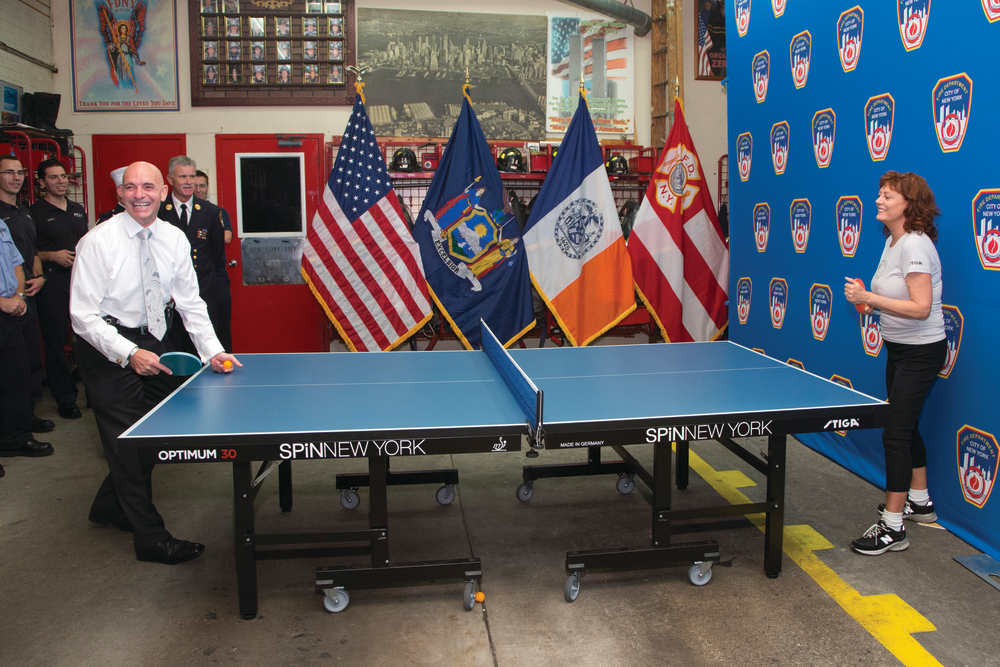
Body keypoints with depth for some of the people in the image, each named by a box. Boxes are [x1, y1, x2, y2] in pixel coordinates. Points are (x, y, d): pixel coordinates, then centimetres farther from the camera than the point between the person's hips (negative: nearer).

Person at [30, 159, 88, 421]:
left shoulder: (78, 210, 15)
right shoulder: (35, 212, -3)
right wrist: (52, 256, -17)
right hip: (52, 281, -5)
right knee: (56, 342, 0)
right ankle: (65, 398, 9)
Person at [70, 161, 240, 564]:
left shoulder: (174, 239, -2)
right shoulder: (98, 241, -17)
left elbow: (190, 303, 6)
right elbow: (83, 315, -18)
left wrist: (212, 350, -5)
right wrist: (129, 354, -30)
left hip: (153, 339, 6)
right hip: (107, 347, -5)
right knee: (127, 439, -3)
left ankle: (110, 506, 37)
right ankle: (152, 539, 9)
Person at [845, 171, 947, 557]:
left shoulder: (915, 245, -22)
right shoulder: (892, 242, 8)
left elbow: (921, 307, -29)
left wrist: (870, 298, -28)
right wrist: (871, 302, 5)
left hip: (921, 351, -10)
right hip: (900, 348, 10)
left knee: (896, 433, -10)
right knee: (906, 427, 20)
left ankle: (893, 528, -3)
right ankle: (919, 501, 38)